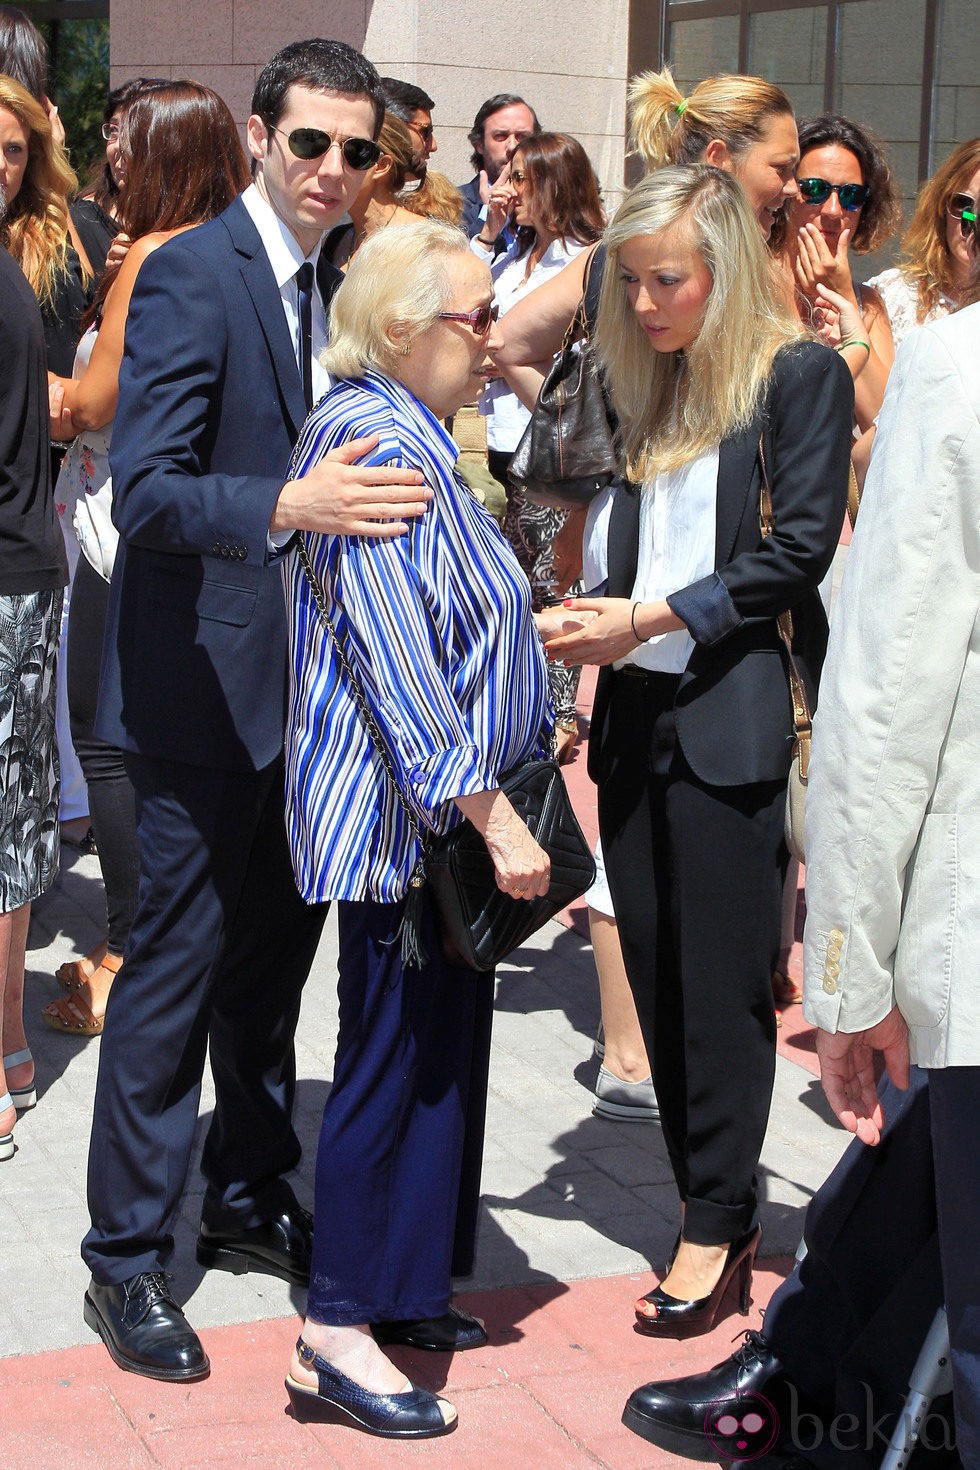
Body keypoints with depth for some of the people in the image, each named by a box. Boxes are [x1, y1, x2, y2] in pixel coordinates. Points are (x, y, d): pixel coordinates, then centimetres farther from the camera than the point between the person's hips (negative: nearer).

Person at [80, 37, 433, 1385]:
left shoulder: (334, 282, 11)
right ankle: (126, 1257, 10)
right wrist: (289, 503, -39)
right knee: (177, 964, -2)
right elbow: (144, 487, -25)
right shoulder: (191, 275, -15)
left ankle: (250, 1199, 33)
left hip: (300, 680, 8)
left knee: (273, 954, 17)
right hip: (205, 680, -8)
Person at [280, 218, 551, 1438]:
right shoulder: (375, 440, -17)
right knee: (394, 1054, -4)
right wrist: (489, 814, -24)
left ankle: (401, 1287, 24)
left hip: (444, 808, 10)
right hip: (404, 809, -10)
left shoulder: (410, 433, 17)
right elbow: (396, 658, -24)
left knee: (440, 1049, 14)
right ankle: (336, 1335, 4)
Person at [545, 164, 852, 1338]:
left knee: (722, 983, -3)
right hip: (638, 713, 7)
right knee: (655, 974, 7)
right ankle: (712, 1208, 17)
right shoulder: (643, 385, 16)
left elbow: (799, 550, -10)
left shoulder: (802, 375, -3)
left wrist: (652, 618, -12)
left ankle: (717, 1227, 7)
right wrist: (602, 633, 0)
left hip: (731, 721, -6)